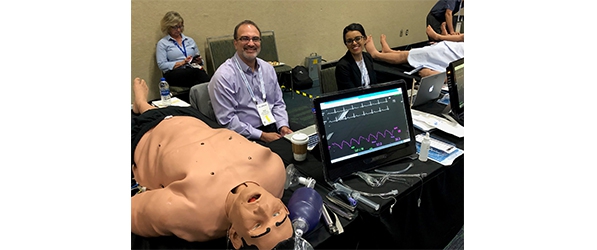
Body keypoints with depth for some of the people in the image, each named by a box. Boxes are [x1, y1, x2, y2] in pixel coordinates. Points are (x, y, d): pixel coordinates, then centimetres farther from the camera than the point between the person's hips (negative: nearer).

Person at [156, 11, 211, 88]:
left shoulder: (190, 40, 25)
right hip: (175, 74, -3)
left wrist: (199, 61, 2)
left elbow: (199, 60, 27)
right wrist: (182, 63, -11)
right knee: (198, 72, -39)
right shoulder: (162, 43, 12)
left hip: (194, 70, 4)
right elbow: (162, 65, -1)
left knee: (204, 75, -38)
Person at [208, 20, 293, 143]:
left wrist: (283, 126, -2)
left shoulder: (268, 68, 10)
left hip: (274, 126, 7)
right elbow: (227, 121, -13)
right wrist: (261, 135, -16)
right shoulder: (223, 76, -11)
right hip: (247, 136, -6)